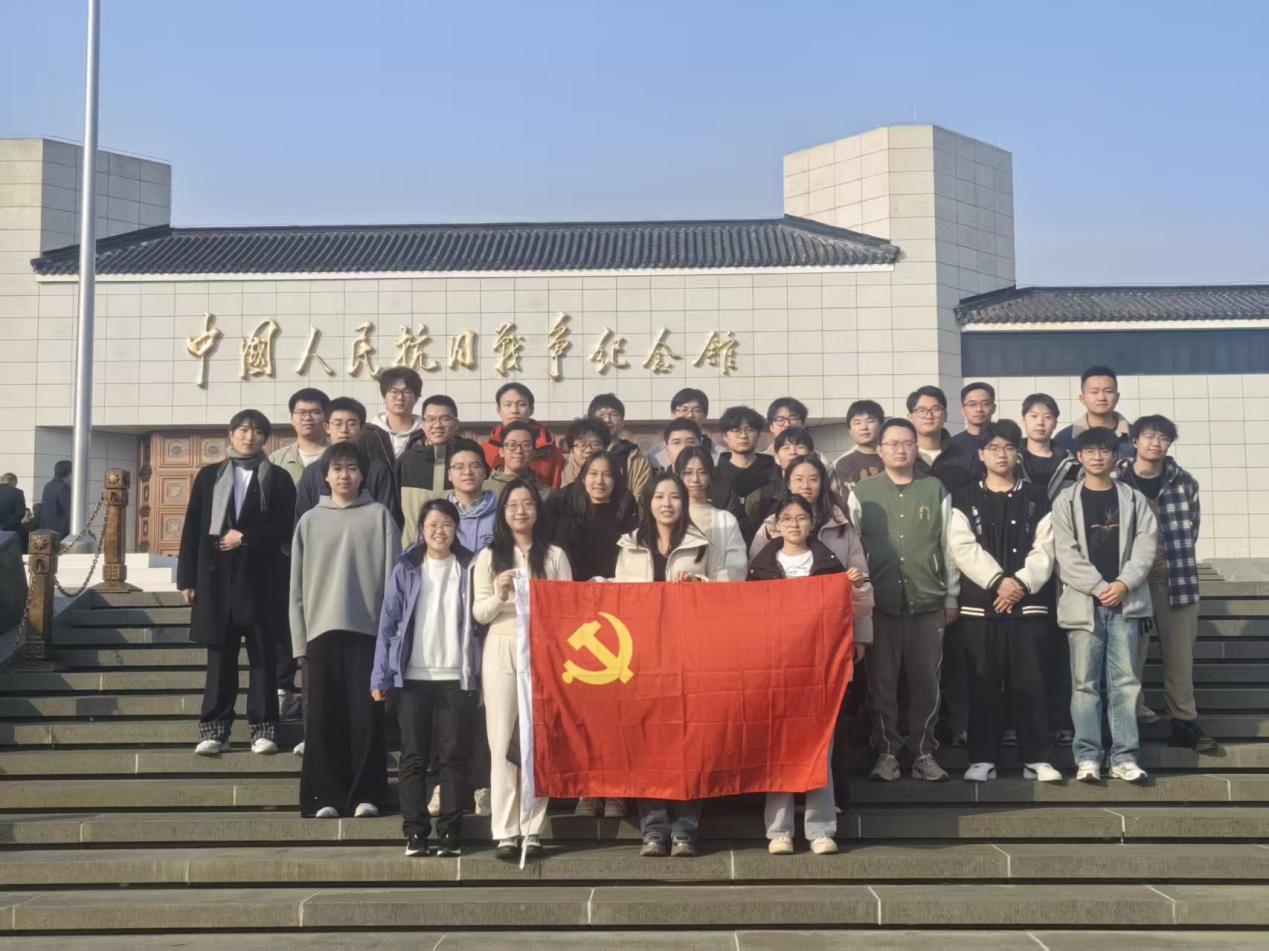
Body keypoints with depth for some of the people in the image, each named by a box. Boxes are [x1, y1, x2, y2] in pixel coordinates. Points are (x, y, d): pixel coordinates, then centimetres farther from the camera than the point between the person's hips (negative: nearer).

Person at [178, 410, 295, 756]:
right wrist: (187, 578, 2)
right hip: (217, 576, 1)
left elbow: (287, 528, 0)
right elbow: (192, 529, 8)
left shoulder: (278, 478, 7)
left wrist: (245, 537, -9)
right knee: (219, 654, 3)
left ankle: (263, 728, 7)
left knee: (263, 654, 2)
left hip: (261, 578, -1)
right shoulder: (209, 475, 11)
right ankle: (215, 729, 7)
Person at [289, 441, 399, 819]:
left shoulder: (379, 516, 5)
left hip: (367, 628, -2)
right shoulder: (310, 521, 10)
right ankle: (327, 796, 10)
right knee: (323, 718, 2)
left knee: (366, 715, -1)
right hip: (322, 630, 2)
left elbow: (392, 575, 1)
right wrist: (299, 640, 3)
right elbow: (297, 585, 9)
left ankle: (366, 794, 8)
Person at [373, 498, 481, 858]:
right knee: (414, 757, 4)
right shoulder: (406, 569, 5)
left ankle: (450, 833, 9)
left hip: (456, 677, 0)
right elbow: (388, 623, 4)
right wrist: (380, 676, -3)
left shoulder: (469, 568, 5)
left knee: (452, 757, 2)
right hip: (413, 677, 0)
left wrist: (481, 671, -4)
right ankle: (415, 832, 11)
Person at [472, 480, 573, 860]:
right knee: (502, 742, -2)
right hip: (501, 651, 0)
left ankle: (532, 829, 4)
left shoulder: (554, 556, 8)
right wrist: (500, 595, -13)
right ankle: (505, 831, 1)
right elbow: (479, 613, 4)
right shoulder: (489, 556, 10)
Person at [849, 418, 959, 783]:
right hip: (880, 603, 0)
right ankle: (887, 752, 13)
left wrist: (951, 598, 9)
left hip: (928, 602, 1)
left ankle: (923, 752, 15)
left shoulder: (936, 490, 7)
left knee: (925, 681, 4)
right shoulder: (862, 493, 5)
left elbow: (948, 546, 9)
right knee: (881, 680, 3)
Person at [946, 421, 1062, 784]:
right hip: (980, 604, 0)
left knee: (1029, 683, 0)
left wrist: (1021, 583, -14)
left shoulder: (1036, 498, 10)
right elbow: (963, 549, -5)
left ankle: (1036, 758, 8)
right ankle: (983, 758, 7)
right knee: (983, 684, 1)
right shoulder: (964, 500, 7)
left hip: (1028, 603, 0)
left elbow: (1044, 550, 1)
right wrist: (999, 581, -16)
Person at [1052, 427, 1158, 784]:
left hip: (1126, 601, 1)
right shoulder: (1066, 501, 4)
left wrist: (1124, 584, -12)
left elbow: (1146, 545, 2)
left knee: (1125, 681, 2)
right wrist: (1100, 588, -12)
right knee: (1085, 682, 0)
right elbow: (1066, 554, -4)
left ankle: (1124, 757, 6)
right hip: (1084, 602, -1)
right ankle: (1087, 757, 3)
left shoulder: (1133, 499, 10)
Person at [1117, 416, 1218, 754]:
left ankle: (1185, 723, 16)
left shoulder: (1184, 482, 3)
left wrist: (1177, 560, 8)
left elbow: (1190, 529, 13)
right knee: (1130, 652, 3)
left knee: (1180, 652, 7)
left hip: (1176, 578, 2)